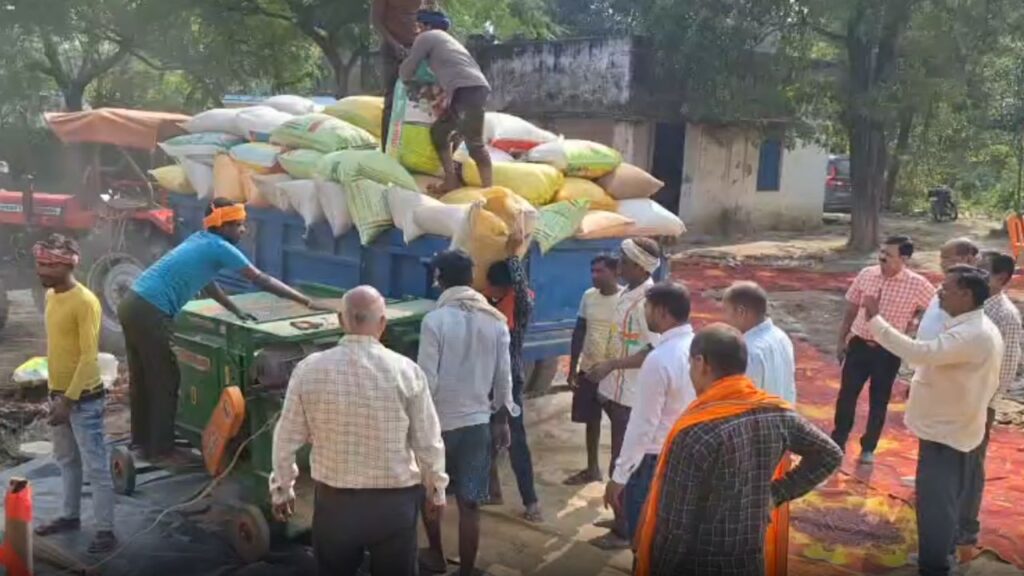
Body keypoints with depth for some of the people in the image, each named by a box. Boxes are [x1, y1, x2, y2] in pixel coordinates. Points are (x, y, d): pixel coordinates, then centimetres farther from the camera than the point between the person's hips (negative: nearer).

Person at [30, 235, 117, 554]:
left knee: (95, 466, -2)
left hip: (83, 398, -9)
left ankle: (106, 530, 4)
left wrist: (69, 399, -22)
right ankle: (70, 516, 35)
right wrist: (56, 394, 18)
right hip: (58, 392, 9)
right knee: (66, 460, 21)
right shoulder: (51, 296, 7)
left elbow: (89, 357, -21)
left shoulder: (85, 302, -21)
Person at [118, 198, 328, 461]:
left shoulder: (201, 241, 16)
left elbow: (206, 283, 26)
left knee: (143, 378, 18)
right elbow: (262, 281, -10)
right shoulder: (219, 247, -10)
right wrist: (309, 303, -6)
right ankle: (161, 449, 10)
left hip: (133, 304, 9)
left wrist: (237, 311, 25)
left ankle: (143, 441, 30)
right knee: (165, 382, 1)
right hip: (149, 313, -9)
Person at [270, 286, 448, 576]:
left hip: (334, 500, 1)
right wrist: (436, 490, 10)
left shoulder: (308, 370, -9)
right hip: (394, 502, -1)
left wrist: (282, 489, 14)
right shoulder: (406, 371, -13)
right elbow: (428, 442, -6)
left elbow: (287, 439, -1)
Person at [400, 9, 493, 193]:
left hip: (468, 90, -8)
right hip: (474, 90, 8)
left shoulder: (426, 37, 12)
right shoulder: (447, 39, 37)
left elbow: (406, 69, 13)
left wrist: (406, 81, 33)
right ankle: (452, 182, 11)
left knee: (474, 142, -8)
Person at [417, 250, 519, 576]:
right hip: (478, 421, 3)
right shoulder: (496, 321, -1)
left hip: (440, 421, -3)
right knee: (469, 504, 7)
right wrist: (502, 419, 14)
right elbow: (503, 377, 3)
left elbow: (428, 379, -15)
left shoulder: (435, 320, -14)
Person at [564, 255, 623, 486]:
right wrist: (572, 369, 6)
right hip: (588, 369, 5)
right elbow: (579, 333, 8)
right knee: (591, 420, 15)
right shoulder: (588, 296, 2)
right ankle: (592, 468, 29)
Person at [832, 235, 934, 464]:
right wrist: (841, 340, 8)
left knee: (879, 400, 10)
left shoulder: (917, 284, -13)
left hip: (888, 350, -2)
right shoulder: (866, 274, -4)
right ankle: (838, 442, 26)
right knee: (847, 394, 9)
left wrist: (915, 322, -3)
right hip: (858, 344, 2)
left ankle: (868, 448, 27)